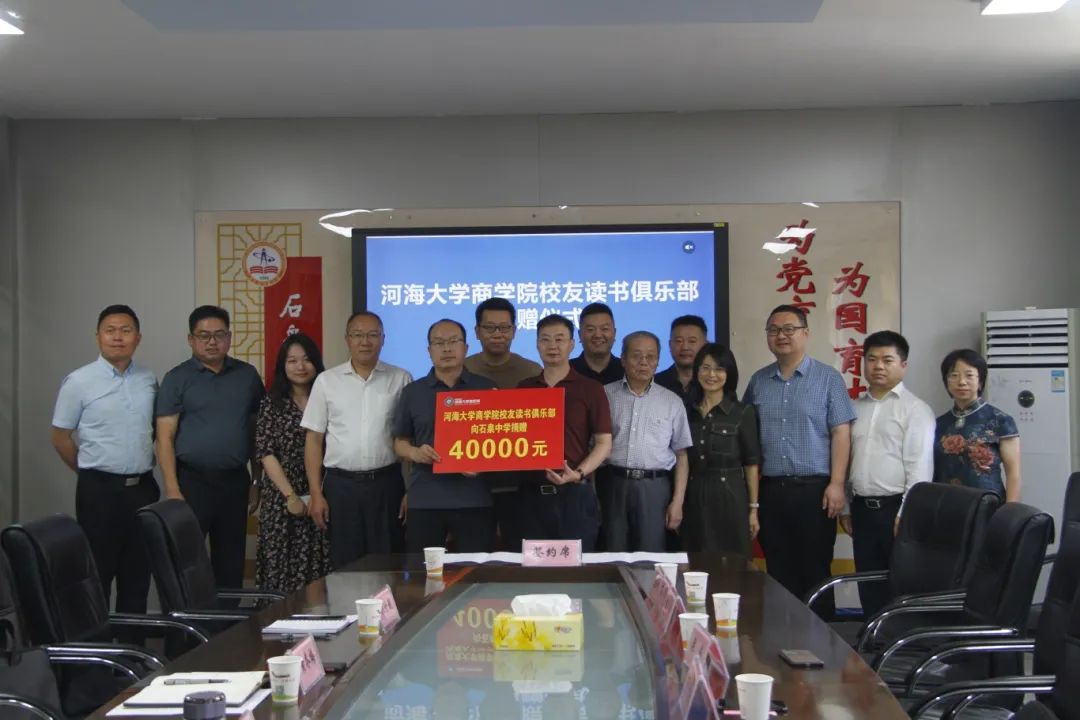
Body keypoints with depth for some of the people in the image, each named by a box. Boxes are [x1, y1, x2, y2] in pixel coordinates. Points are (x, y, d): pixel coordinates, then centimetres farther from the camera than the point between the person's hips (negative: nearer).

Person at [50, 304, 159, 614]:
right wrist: (92, 474, 4)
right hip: (99, 489, -4)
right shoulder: (78, 382, -6)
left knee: (137, 572, 10)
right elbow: (60, 437, -1)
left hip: (143, 487, 4)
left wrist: (141, 464, 10)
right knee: (97, 571, 2)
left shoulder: (149, 380, 6)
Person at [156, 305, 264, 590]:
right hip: (192, 480, -3)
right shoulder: (177, 379, 0)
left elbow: (257, 427, 14)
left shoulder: (247, 375, 9)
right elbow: (165, 437, -5)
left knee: (231, 563, 9)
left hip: (235, 481, 3)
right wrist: (173, 490, -13)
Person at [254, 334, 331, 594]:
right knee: (281, 569, -2)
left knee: (318, 572, 0)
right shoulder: (272, 402, 3)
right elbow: (266, 453, -3)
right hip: (282, 500, -1)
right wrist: (290, 495, -10)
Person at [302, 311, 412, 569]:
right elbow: (314, 439, 6)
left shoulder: (401, 380, 4)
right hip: (341, 485, 1)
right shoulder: (326, 381, 6)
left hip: (386, 483, -1)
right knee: (344, 568, 6)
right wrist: (316, 494, 0)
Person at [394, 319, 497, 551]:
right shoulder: (413, 391, 10)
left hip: (473, 499, -1)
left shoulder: (486, 389, 7)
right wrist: (415, 453, -9)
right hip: (424, 499, 1)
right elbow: (399, 443, 13)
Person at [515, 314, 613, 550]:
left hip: (574, 494, -3)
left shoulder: (591, 389, 0)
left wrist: (579, 474, -18)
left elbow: (604, 443, -3)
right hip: (531, 493, 3)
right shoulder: (523, 389, 11)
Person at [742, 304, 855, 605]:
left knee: (815, 572, 2)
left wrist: (836, 483, -12)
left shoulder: (828, 378, 0)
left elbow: (841, 433, -4)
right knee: (778, 572, 9)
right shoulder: (758, 381, 11)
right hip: (770, 490, 4)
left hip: (814, 489, -3)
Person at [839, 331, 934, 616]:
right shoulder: (856, 408, 13)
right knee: (870, 588, 11)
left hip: (895, 508, -5)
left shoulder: (915, 409, -4)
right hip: (862, 509, 5)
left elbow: (920, 467, -10)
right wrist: (845, 507, 12)